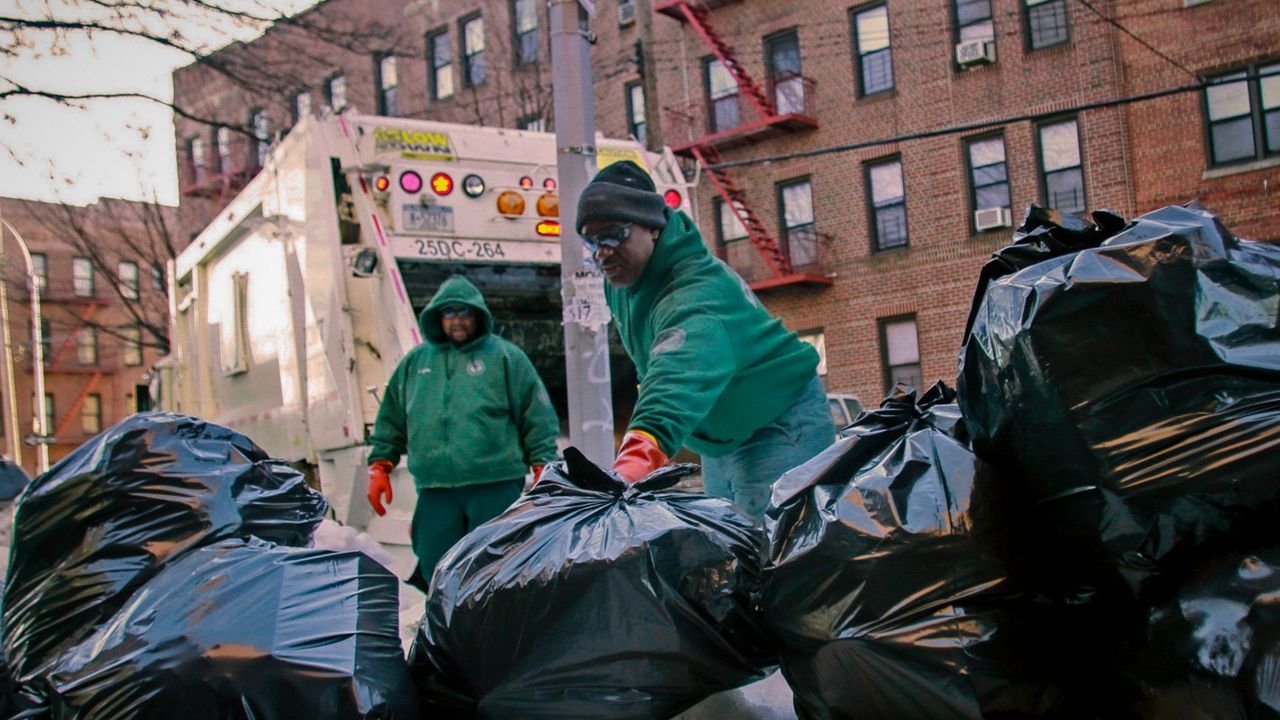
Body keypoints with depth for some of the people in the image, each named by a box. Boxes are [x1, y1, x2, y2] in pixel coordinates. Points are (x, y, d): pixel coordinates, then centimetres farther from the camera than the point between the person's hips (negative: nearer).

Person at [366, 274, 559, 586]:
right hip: (434, 492, 4)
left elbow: (538, 418, 4)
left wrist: (542, 472, -2)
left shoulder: (504, 356, 6)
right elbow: (391, 420, 23)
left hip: (495, 487, -3)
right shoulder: (415, 362, 17)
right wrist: (379, 467, 14)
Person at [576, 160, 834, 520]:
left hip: (779, 427, -9)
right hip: (717, 442, 9)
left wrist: (643, 448, -69)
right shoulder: (621, 280, -3)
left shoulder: (698, 288, -32)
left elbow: (683, 372, -53)